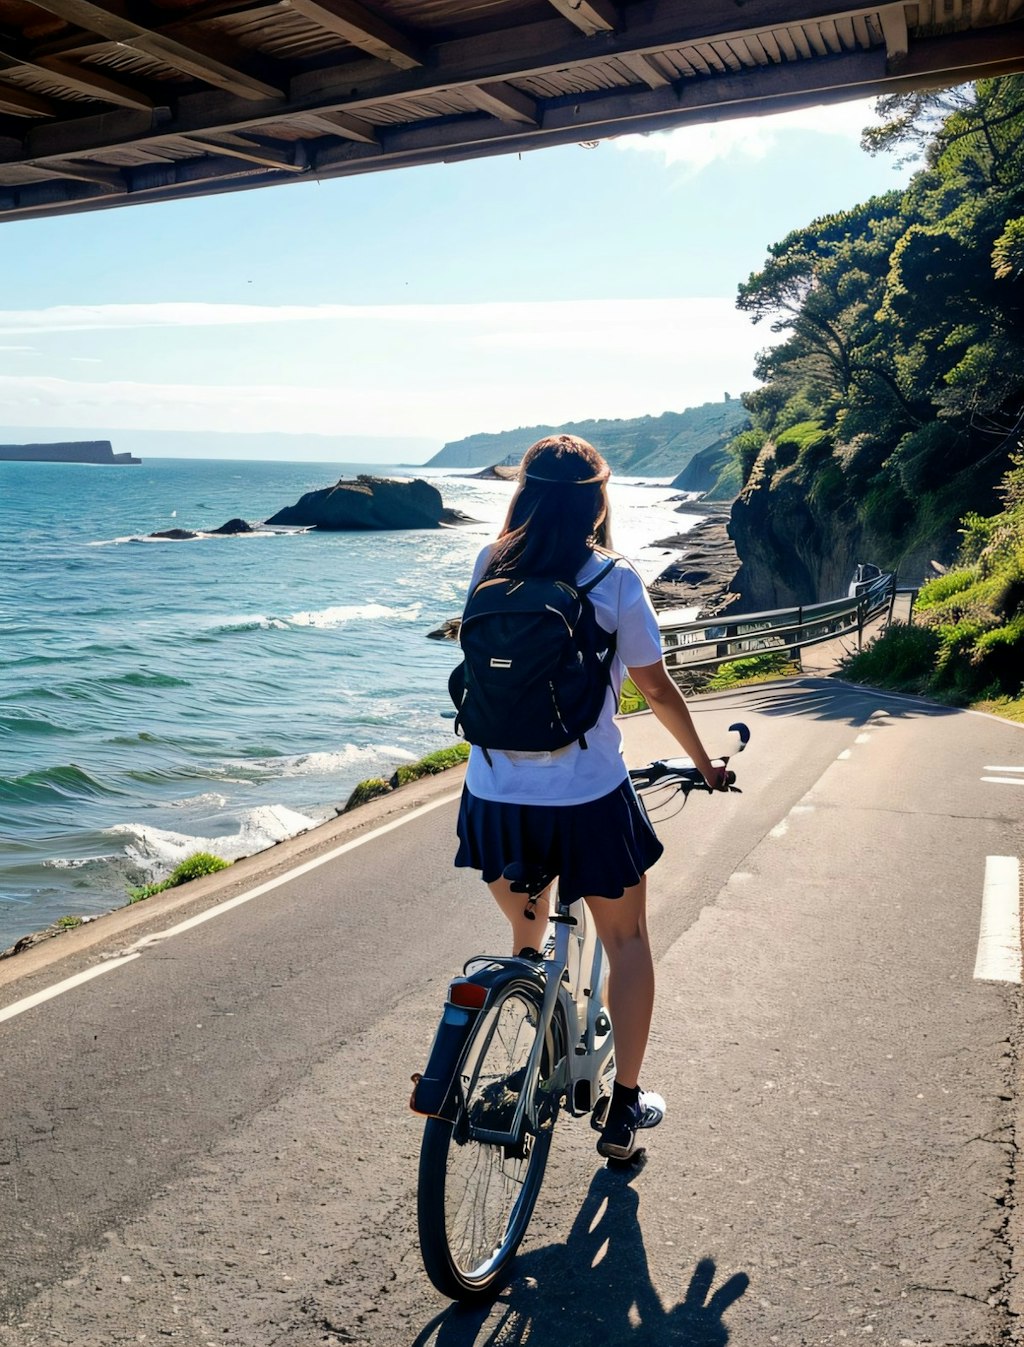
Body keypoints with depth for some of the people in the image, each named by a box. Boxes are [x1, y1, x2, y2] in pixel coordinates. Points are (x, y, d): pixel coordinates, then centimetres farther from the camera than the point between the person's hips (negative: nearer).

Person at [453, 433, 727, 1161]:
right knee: (627, 941, 18)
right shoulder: (614, 581, -9)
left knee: (525, 939, 26)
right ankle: (623, 1111, 24)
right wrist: (704, 762, 13)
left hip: (496, 798, 4)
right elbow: (657, 689, -2)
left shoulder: (490, 569, -1)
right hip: (587, 797, -3)